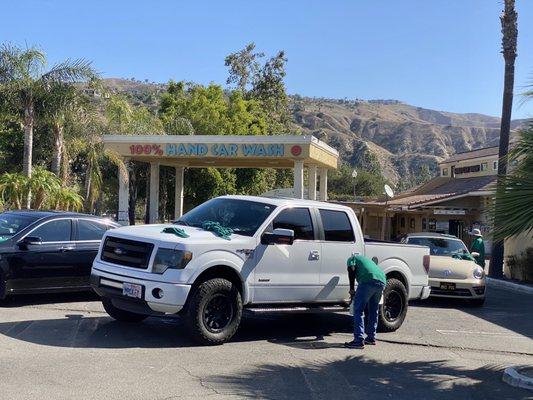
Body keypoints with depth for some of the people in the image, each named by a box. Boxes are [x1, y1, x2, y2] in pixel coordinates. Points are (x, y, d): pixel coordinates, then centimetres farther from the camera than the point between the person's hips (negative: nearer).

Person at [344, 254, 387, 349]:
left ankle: (359, 340, -7)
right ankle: (371, 338, 28)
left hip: (368, 280, -7)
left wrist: (351, 290, 3)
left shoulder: (352, 259, 21)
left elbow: (351, 269, -1)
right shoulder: (366, 259, 41)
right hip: (382, 281, 7)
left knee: (358, 310, -2)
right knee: (373, 311, 22)